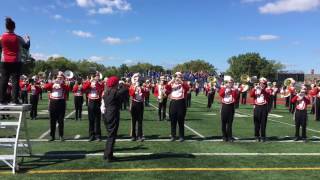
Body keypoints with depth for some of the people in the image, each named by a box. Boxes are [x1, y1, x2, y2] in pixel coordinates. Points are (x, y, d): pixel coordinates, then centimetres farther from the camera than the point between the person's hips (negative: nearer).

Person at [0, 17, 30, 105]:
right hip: (16, 62, -1)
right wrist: (28, 40, 27)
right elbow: (26, 46, 9)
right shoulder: (18, 38, -4)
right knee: (15, 81, -2)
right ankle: (15, 100, -6)